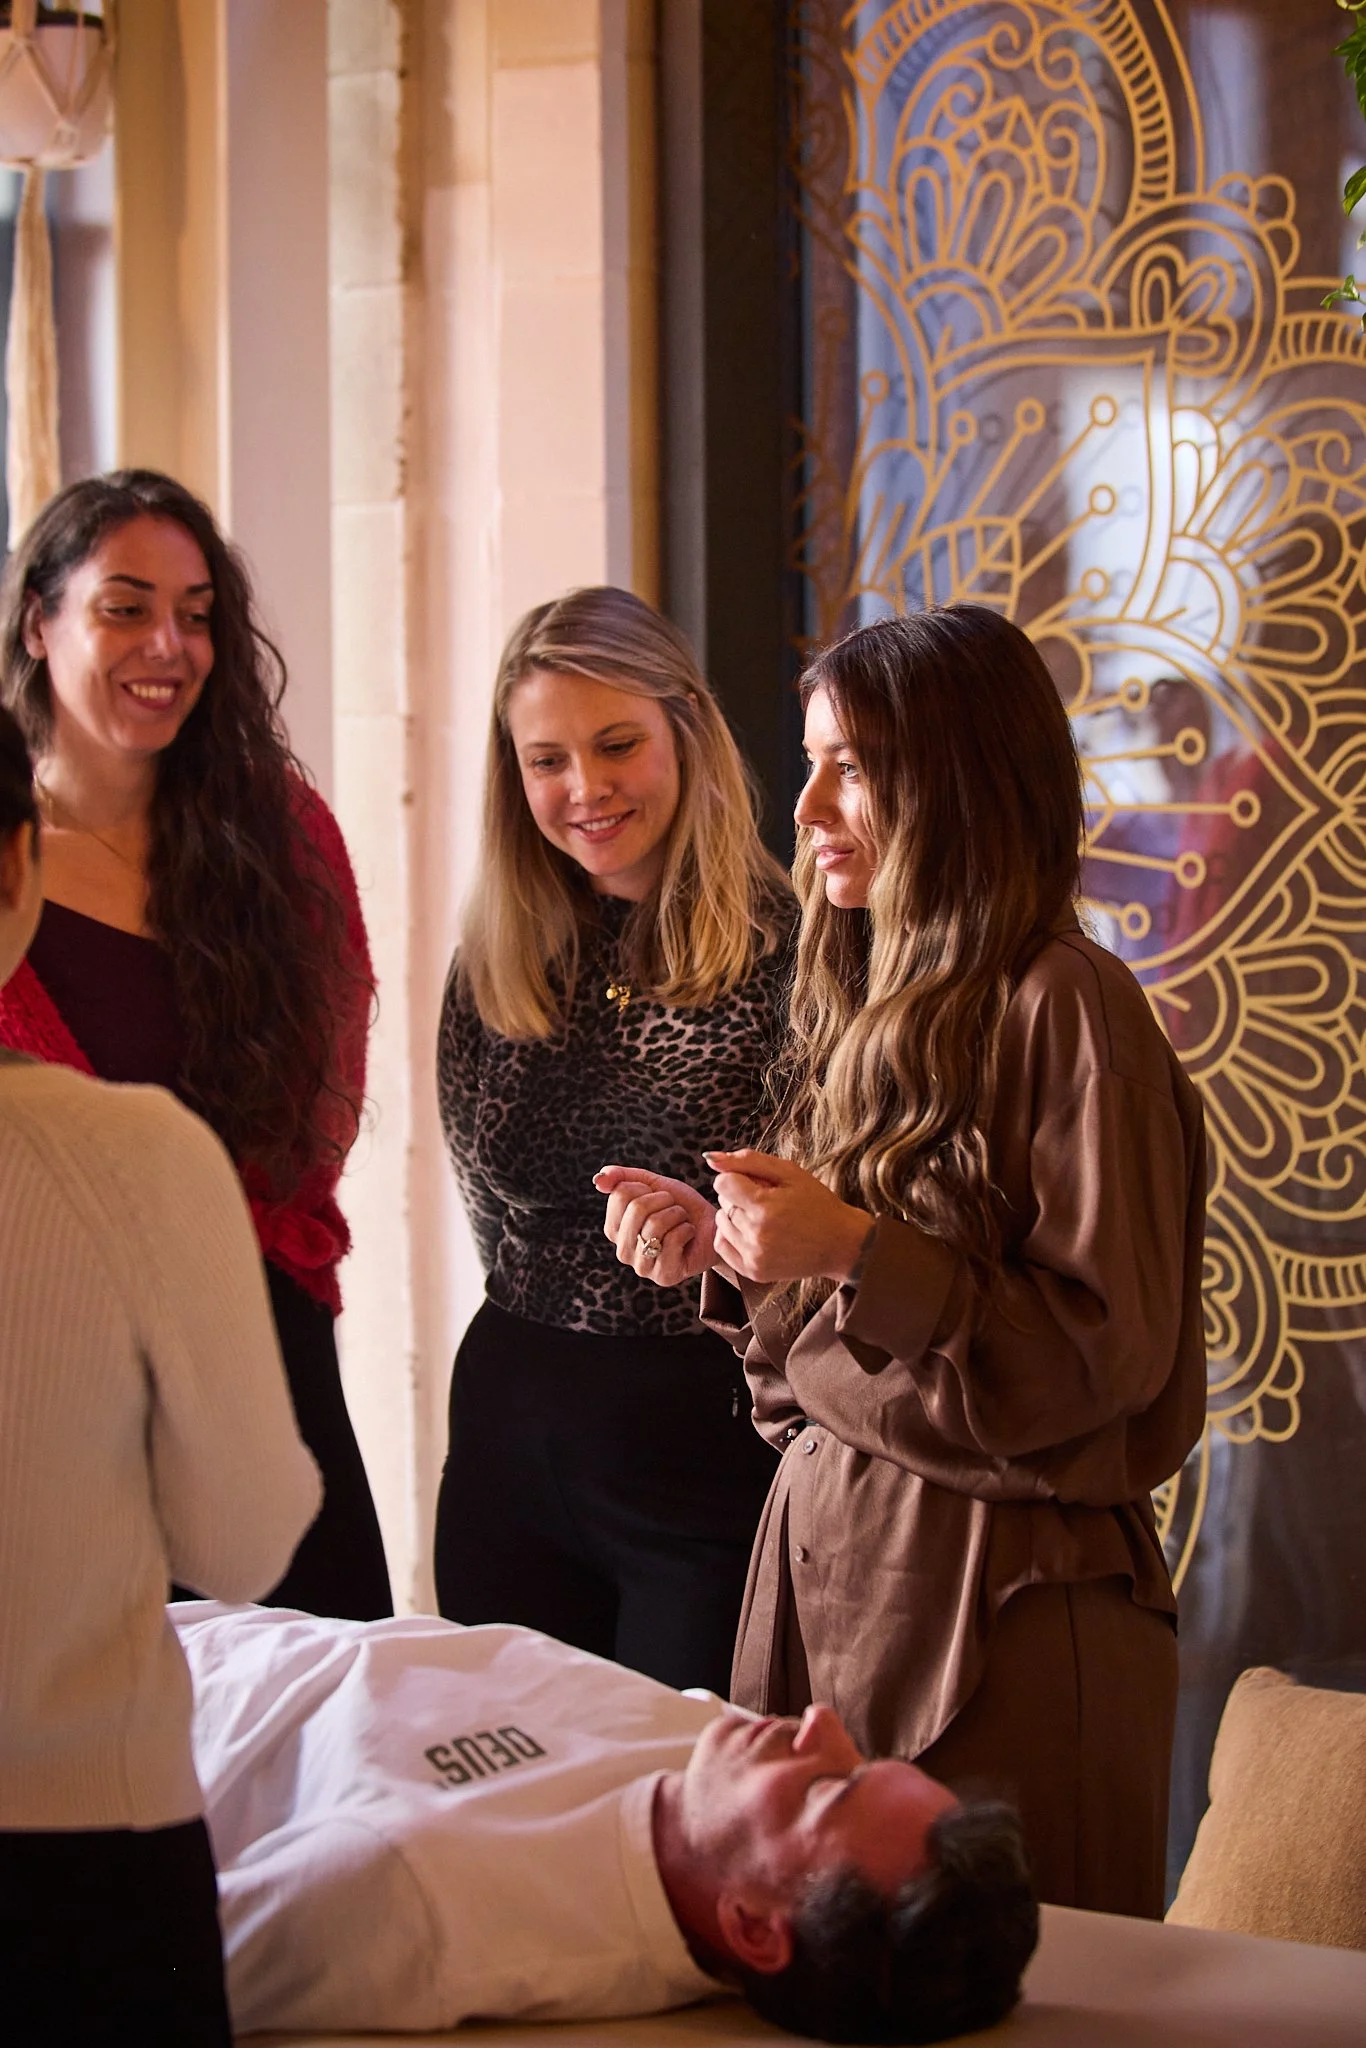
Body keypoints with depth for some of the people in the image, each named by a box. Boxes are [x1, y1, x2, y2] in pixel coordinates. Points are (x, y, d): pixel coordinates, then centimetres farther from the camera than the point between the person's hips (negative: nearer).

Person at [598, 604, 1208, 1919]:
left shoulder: (1063, 1008, -13)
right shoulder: (864, 1002, 12)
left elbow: (1110, 1348, -15)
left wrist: (857, 1250, -21)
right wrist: (720, 1254, 2)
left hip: (1005, 1593, -7)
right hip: (821, 1551, 7)